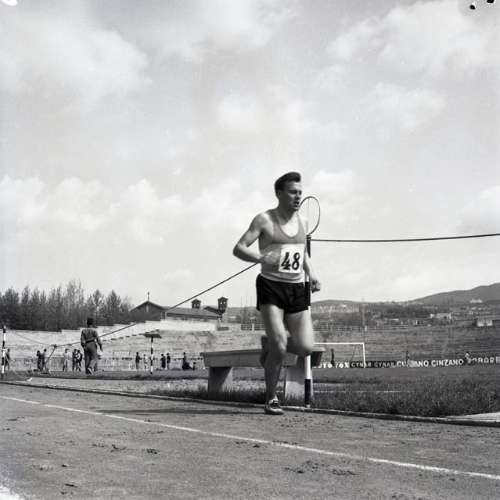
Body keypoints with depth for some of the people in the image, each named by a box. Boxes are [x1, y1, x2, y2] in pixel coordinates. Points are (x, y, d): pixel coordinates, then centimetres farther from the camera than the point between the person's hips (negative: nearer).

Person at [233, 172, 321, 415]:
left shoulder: (301, 221, 13)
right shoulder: (264, 220, -4)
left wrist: (310, 273, 11)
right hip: (271, 287, -5)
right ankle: (271, 398, 8)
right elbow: (238, 249, -9)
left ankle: (269, 343, 27)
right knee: (279, 346, -14)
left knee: (305, 347, -5)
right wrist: (263, 258, -26)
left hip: (297, 289, 5)